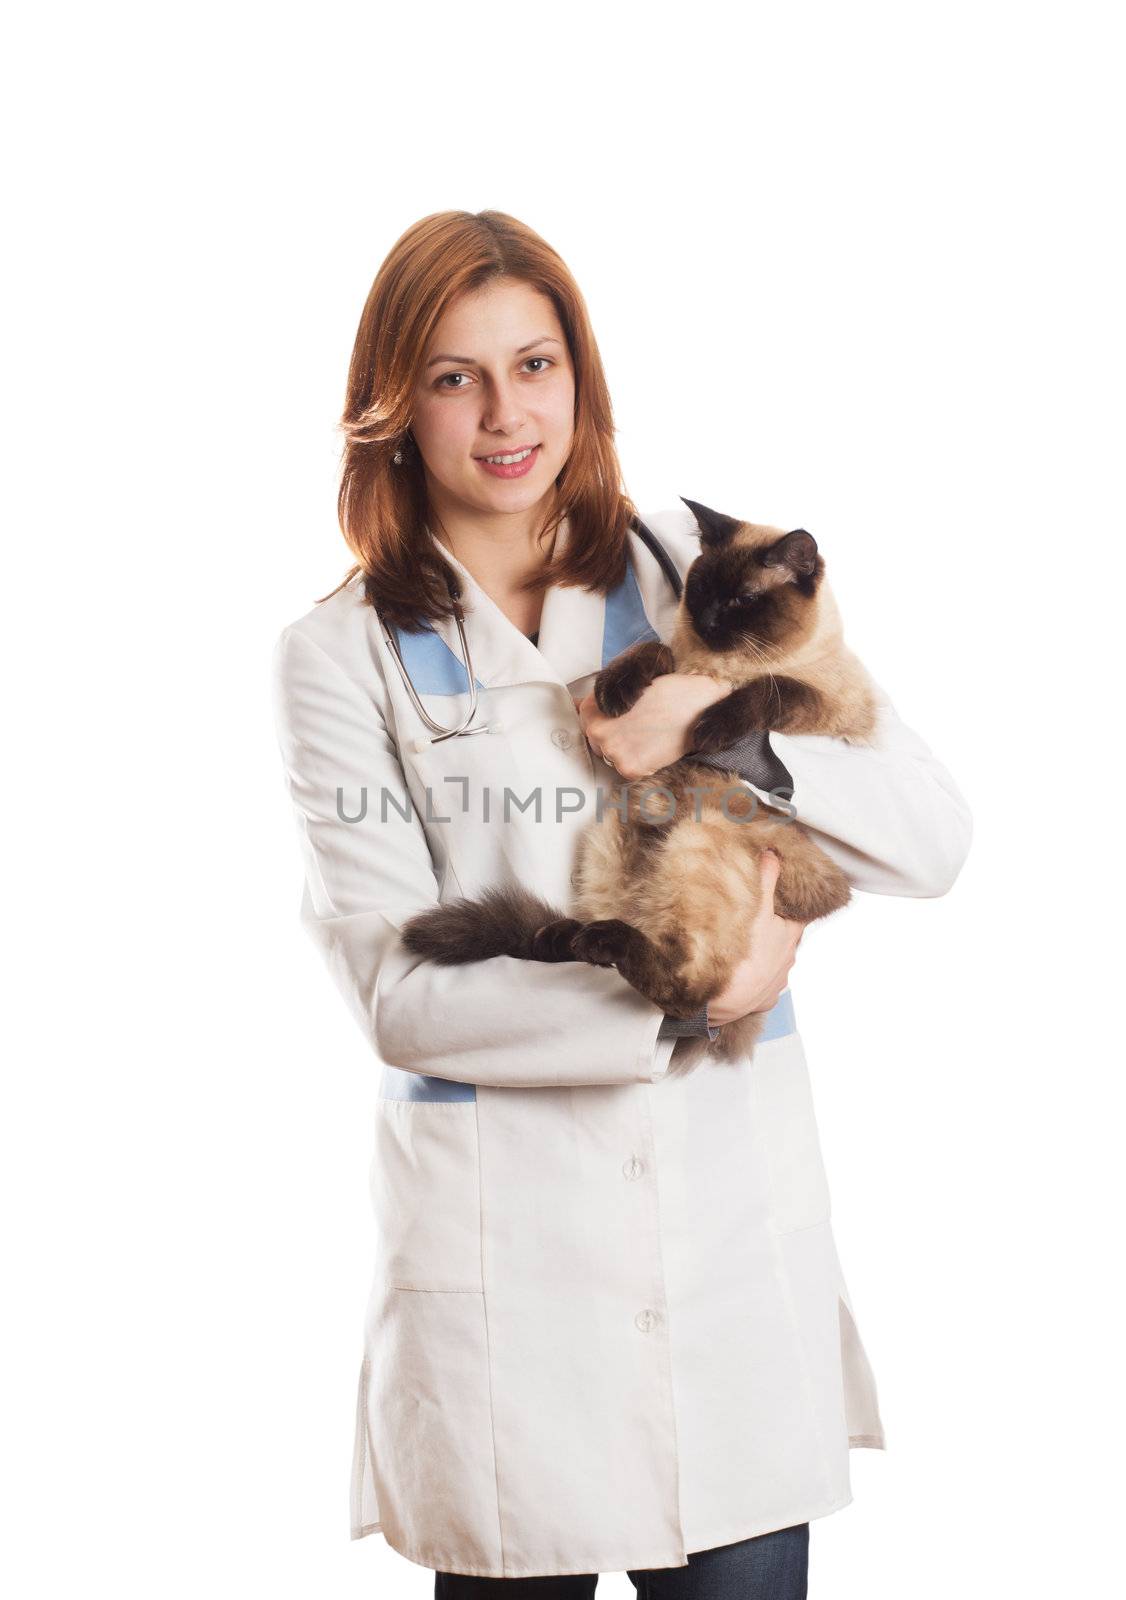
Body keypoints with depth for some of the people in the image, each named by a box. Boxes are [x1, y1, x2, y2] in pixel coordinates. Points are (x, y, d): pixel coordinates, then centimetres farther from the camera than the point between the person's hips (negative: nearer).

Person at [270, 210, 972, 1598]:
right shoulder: (343, 655, -1)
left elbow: (933, 843, 1)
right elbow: (397, 988, -9)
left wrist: (734, 725, -14)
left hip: (736, 1218, 2)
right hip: (503, 1252, -2)